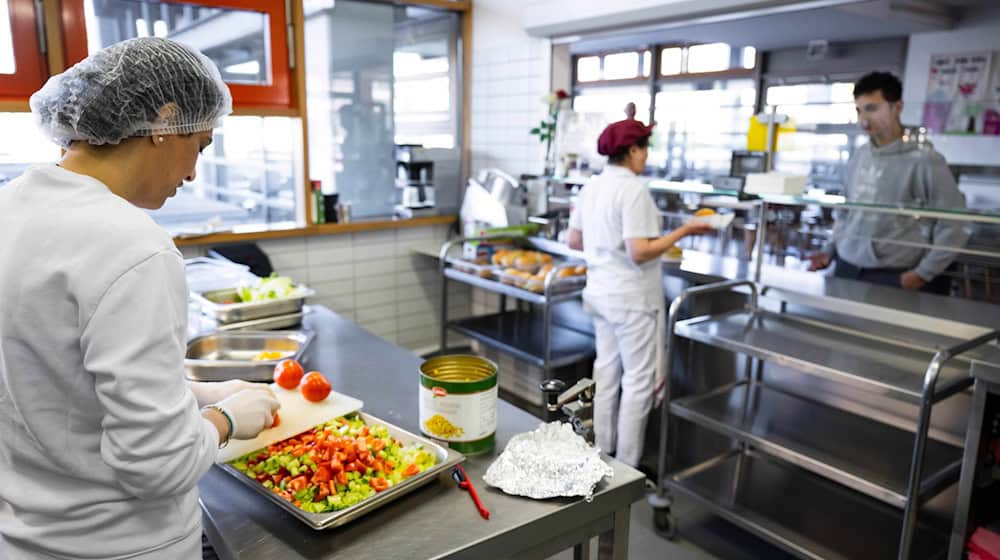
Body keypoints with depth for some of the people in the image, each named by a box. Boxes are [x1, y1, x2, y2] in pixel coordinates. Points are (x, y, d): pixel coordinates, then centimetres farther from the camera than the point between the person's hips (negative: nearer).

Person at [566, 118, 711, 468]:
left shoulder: (591, 188, 5)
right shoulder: (633, 190, -19)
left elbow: (575, 241, 11)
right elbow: (639, 253, -24)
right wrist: (684, 231, -15)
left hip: (600, 292, 8)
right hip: (632, 298, -8)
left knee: (606, 371, 17)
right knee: (640, 379, 4)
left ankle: (601, 456, 29)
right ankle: (626, 469, 13)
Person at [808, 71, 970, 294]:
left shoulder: (924, 161, -9)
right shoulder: (858, 157, 8)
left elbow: (953, 226, -8)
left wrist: (924, 274, -10)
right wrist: (831, 250, 11)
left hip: (895, 279, -5)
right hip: (846, 271, 5)